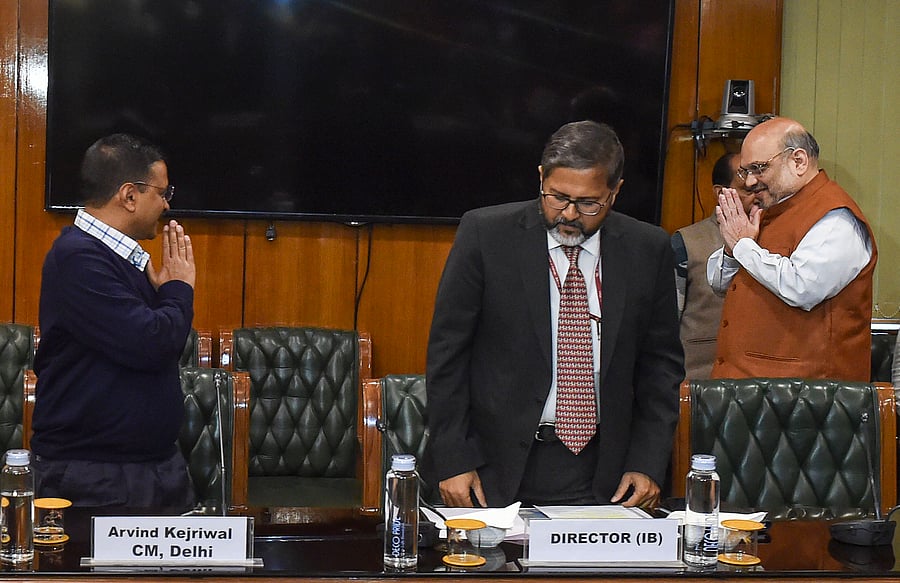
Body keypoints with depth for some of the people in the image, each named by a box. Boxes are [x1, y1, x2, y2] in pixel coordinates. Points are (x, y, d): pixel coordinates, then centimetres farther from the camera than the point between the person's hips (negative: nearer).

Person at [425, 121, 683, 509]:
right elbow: (447, 352, -2)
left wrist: (647, 463, 1)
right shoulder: (484, 234, -4)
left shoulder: (648, 250, 3)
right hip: (500, 471, -2)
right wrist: (452, 461, -6)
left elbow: (661, 364, 10)